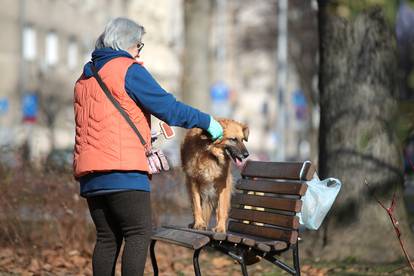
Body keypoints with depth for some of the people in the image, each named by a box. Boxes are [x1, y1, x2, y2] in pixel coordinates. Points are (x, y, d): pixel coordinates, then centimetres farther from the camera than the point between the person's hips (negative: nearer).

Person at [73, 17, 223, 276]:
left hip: (89, 174, 8)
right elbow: (168, 107, -6)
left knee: (108, 237, 9)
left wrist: (141, 136, 33)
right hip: (122, 171, -8)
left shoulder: (85, 77, 21)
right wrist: (207, 121, 5)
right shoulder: (129, 70, -4)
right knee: (139, 233, -6)